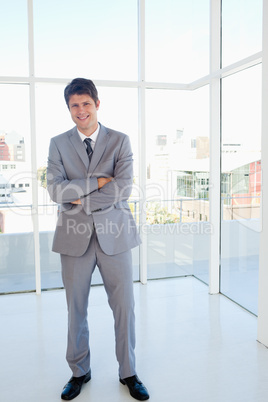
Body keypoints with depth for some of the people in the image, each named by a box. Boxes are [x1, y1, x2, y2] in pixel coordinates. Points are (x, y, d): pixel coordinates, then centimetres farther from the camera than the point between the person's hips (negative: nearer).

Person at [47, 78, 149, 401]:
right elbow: (55, 189, -9)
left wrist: (82, 199, -12)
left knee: (124, 306, 8)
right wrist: (99, 182, -15)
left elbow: (123, 189, -10)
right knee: (75, 308, 13)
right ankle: (79, 372, 35)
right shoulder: (58, 144, 5)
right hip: (75, 235, 1)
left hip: (113, 233, -1)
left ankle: (128, 372, 29)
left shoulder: (120, 141, 2)